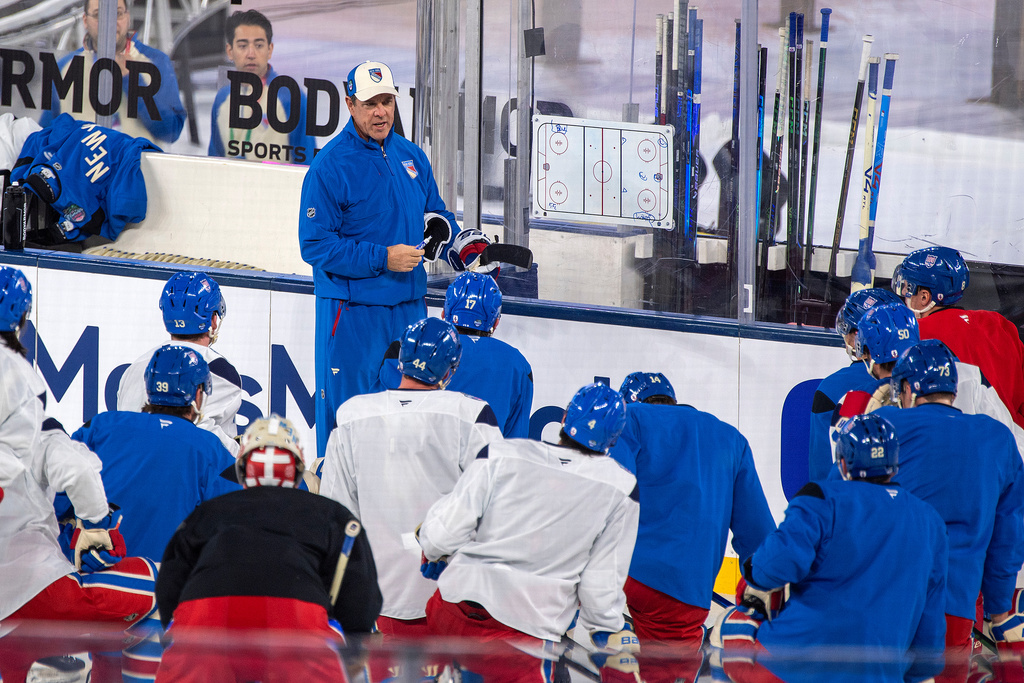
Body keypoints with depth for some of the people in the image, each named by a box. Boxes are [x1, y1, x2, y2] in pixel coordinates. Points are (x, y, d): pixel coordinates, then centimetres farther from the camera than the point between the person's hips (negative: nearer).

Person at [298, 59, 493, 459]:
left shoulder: (412, 158, 9)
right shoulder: (329, 167, -12)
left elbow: (433, 217, 19)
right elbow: (316, 245, -14)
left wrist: (462, 245, -2)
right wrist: (382, 259, -19)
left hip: (409, 306, 6)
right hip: (352, 310, -6)